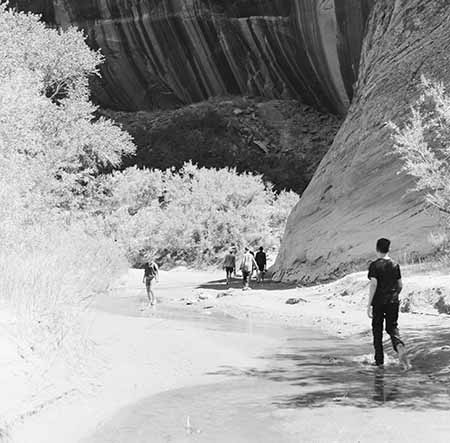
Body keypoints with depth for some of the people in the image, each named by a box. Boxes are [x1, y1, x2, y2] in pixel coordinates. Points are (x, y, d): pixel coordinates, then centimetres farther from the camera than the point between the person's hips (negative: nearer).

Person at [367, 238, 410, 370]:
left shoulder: (374, 265, -10)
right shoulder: (395, 265, 5)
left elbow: (373, 285, -16)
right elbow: (400, 285, 9)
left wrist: (369, 305, -14)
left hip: (378, 302, -3)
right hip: (393, 302, 3)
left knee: (377, 330, 9)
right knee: (392, 327, 11)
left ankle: (379, 360, 14)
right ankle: (400, 347, -20)